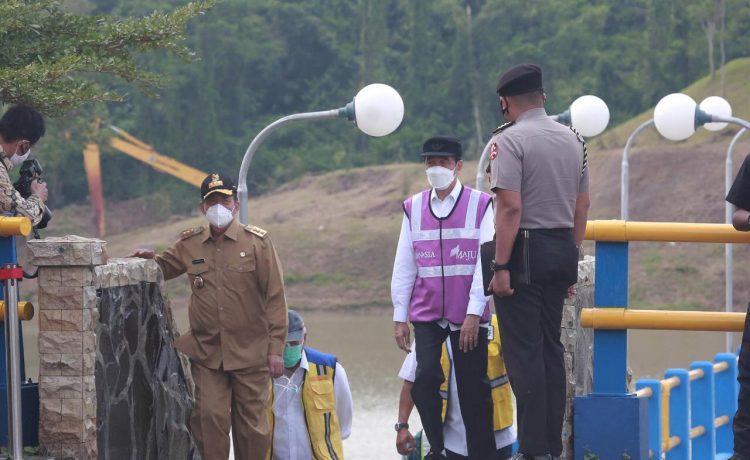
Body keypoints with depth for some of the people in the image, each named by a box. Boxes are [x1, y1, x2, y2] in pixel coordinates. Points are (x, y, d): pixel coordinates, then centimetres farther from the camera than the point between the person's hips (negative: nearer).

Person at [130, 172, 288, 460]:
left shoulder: (257, 242, -3)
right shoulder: (190, 245, 5)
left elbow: (275, 298, -4)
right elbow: (164, 268, 22)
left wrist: (275, 349, -9)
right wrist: (149, 259, -3)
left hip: (250, 353, -2)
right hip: (206, 355, 2)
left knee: (252, 424, 5)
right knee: (209, 417, -8)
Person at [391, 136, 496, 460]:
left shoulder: (480, 206, -1)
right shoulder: (413, 209, 8)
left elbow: (486, 262, -5)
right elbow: (403, 267, 8)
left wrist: (474, 314, -11)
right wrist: (399, 317, 5)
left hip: (469, 316, -2)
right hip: (426, 313, 2)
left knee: (473, 388, 1)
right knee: (426, 376, -16)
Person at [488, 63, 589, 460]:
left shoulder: (508, 140, -11)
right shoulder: (573, 140, 11)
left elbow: (511, 208, -18)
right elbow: (582, 207, 13)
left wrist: (501, 266, -16)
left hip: (525, 250, -7)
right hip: (562, 249, 7)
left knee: (523, 353, -5)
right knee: (551, 349, 13)